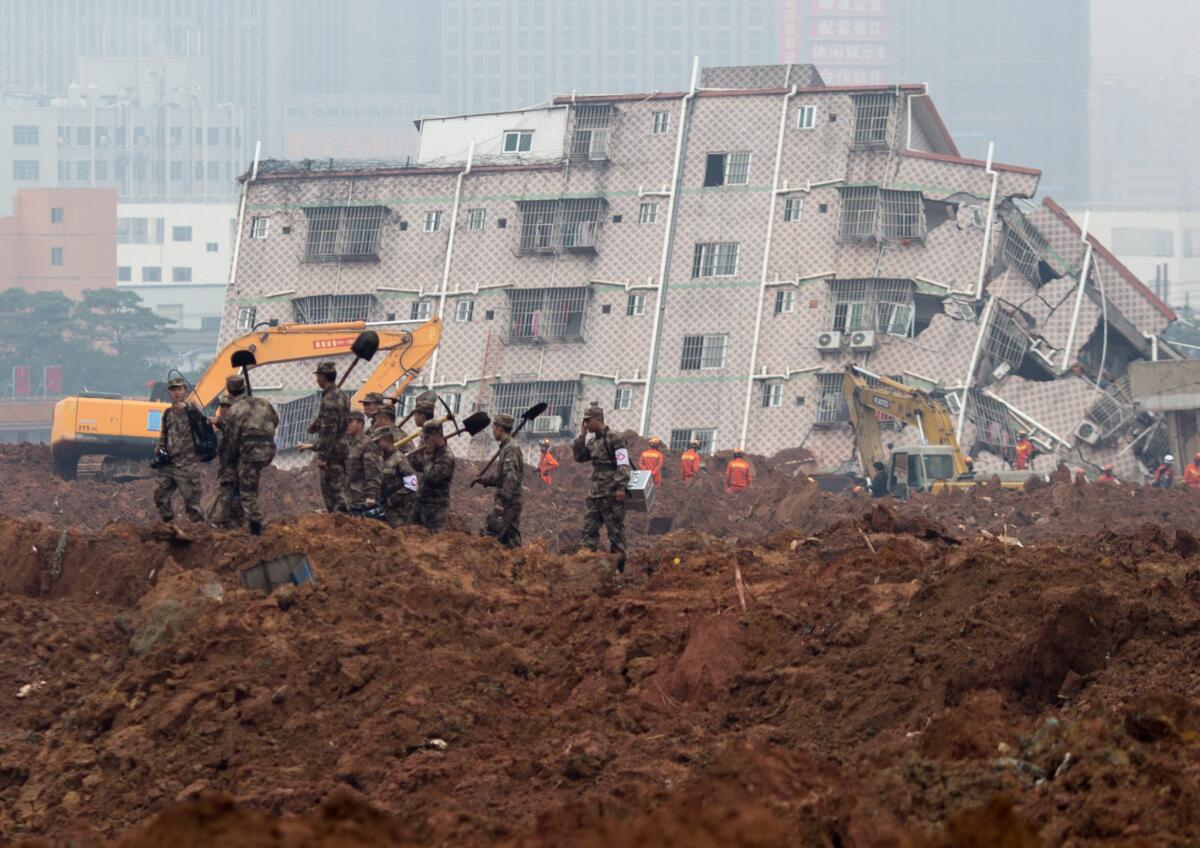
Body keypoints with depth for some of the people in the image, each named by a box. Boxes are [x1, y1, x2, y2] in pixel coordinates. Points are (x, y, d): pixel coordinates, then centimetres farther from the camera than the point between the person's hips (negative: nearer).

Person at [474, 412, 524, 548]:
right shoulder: (506, 447, 18)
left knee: (488, 533, -13)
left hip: (507, 501, -10)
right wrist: (485, 480, 11)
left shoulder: (510, 449, -14)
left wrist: (502, 501, -27)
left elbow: (511, 477, -23)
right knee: (511, 538, 11)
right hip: (512, 501, 10)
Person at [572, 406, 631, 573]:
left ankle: (619, 565, -2)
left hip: (611, 494, -8)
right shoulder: (592, 442, 15)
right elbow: (579, 457, 19)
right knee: (589, 528, 5)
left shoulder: (614, 439, -9)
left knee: (615, 530, -4)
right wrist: (582, 437, 9)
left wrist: (621, 487, -23)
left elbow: (623, 465, -14)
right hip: (594, 493, 8)